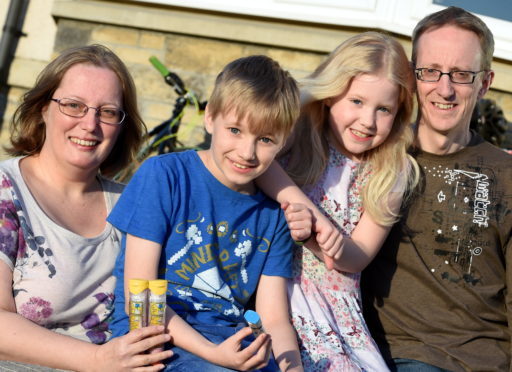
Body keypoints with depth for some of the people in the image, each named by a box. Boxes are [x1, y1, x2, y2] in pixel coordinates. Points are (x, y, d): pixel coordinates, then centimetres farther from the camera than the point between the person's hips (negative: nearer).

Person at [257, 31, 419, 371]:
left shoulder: (389, 176, 8)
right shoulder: (297, 137, -2)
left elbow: (358, 259, 3)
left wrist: (337, 247, -18)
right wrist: (305, 209, -26)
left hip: (339, 312, 4)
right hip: (273, 289, -4)